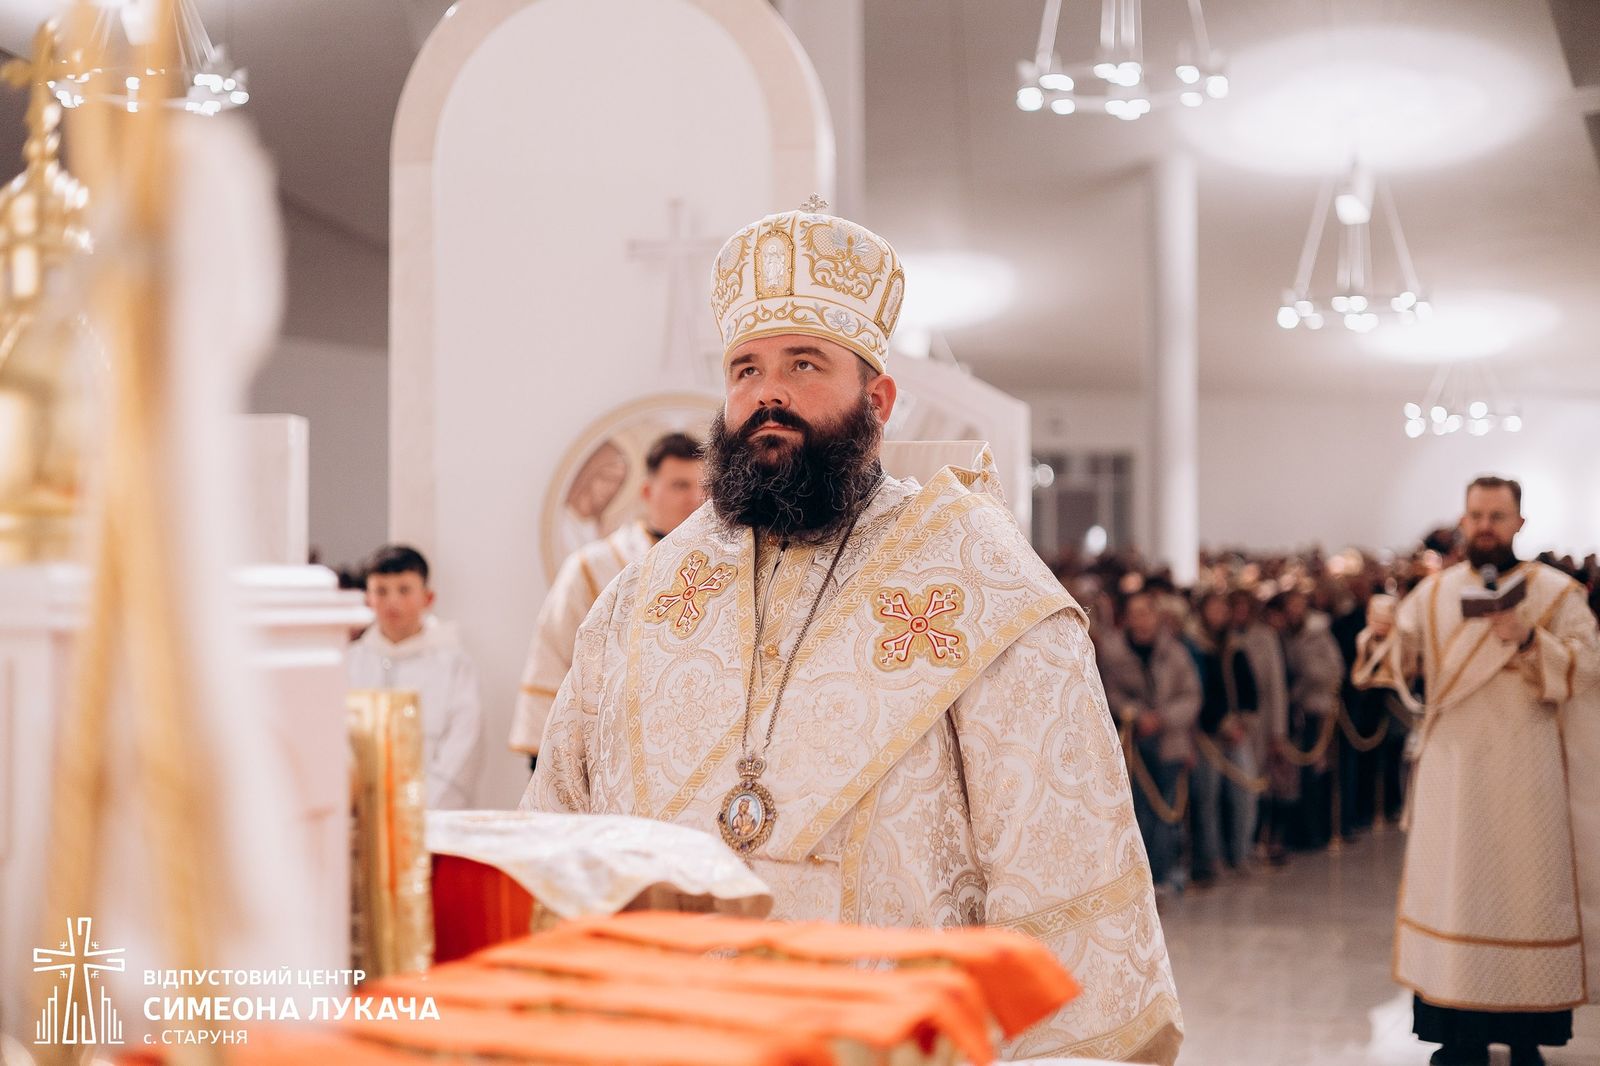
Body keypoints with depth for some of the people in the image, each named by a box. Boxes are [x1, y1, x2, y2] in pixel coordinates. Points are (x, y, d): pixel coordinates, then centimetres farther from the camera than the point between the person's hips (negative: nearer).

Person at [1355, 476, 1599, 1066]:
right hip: (1452, 769, 2)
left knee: (1527, 891, 1)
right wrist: (1382, 636, -21)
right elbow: (1401, 659, 2)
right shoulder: (1433, 592, 8)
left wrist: (1529, 640, -24)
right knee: (1454, 890, 1)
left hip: (1528, 773, -2)